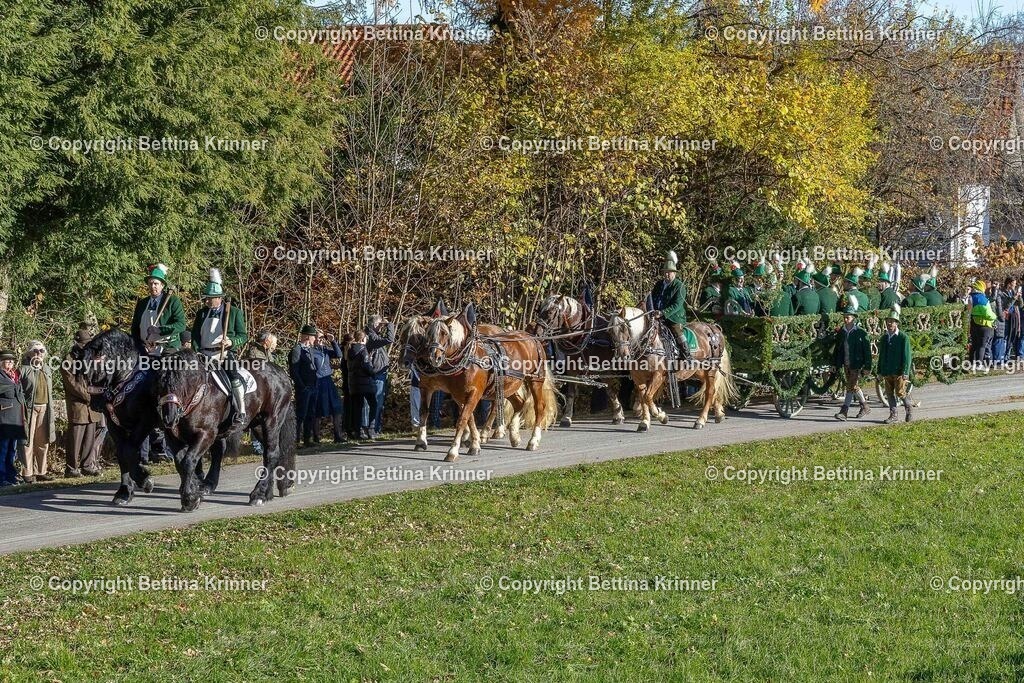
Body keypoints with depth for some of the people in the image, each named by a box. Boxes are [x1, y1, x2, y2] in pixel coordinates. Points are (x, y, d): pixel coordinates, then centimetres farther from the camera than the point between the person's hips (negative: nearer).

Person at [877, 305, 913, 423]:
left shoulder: (903, 338, -5)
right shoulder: (883, 338, 12)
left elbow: (907, 356, -9)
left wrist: (905, 373, -15)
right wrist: (880, 372, 12)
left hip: (899, 372, -5)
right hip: (887, 372, 5)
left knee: (900, 393, -4)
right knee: (889, 394, 5)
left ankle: (908, 410, 19)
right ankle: (893, 416, 10)